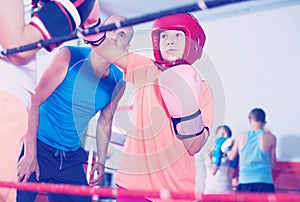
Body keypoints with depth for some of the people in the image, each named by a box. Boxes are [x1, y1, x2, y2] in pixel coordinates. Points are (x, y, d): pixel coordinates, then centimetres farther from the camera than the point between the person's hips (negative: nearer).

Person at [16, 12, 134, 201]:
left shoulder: (118, 82, 1)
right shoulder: (69, 56, -13)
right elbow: (34, 102, -14)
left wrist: (101, 161, 12)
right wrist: (30, 154, -17)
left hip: (71, 159, 5)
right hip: (38, 147, -4)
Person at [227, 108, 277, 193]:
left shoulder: (241, 136, 5)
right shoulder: (270, 137, 1)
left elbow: (231, 156, 19)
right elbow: (273, 164, 7)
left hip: (244, 183, 2)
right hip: (264, 183, -2)